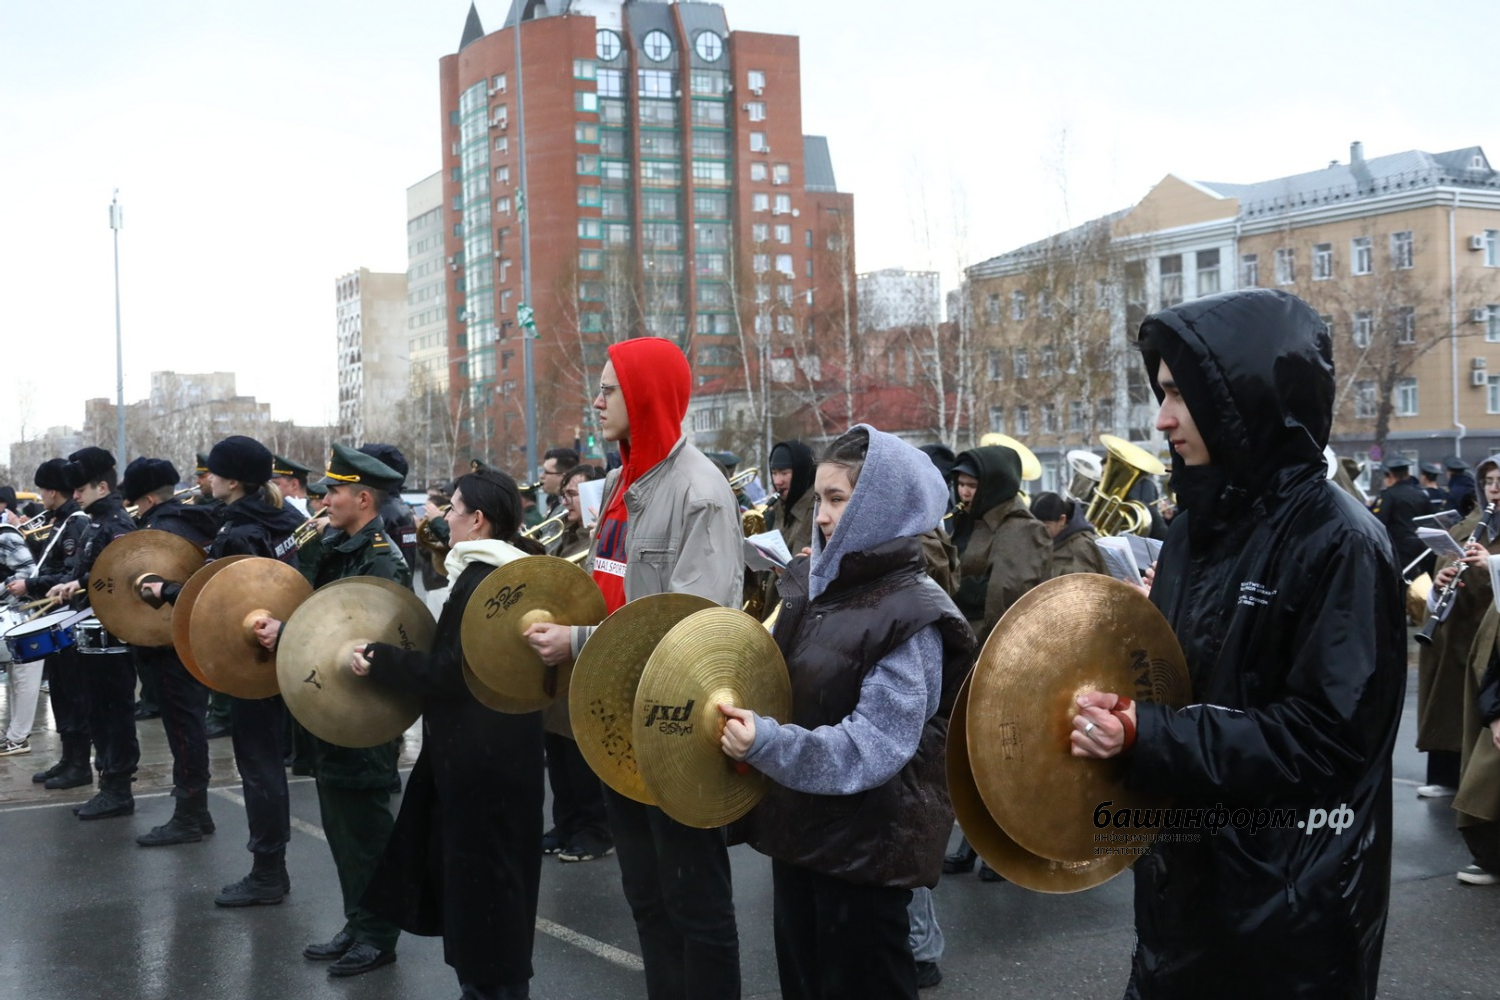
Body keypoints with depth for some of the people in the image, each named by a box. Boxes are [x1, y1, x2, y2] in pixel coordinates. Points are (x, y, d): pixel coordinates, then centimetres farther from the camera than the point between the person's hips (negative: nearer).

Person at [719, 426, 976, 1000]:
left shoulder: (913, 617, -18)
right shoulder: (813, 584, 5)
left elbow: (875, 747, -25)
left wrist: (769, 744, -34)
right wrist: (745, 721, 2)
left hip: (867, 846, -8)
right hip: (800, 826, 8)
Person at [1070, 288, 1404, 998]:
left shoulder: (1338, 541, -17)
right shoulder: (1199, 526, 7)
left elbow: (1326, 735, -22)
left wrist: (1148, 738, -27)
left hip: (1289, 902, -7)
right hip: (1185, 873, 7)